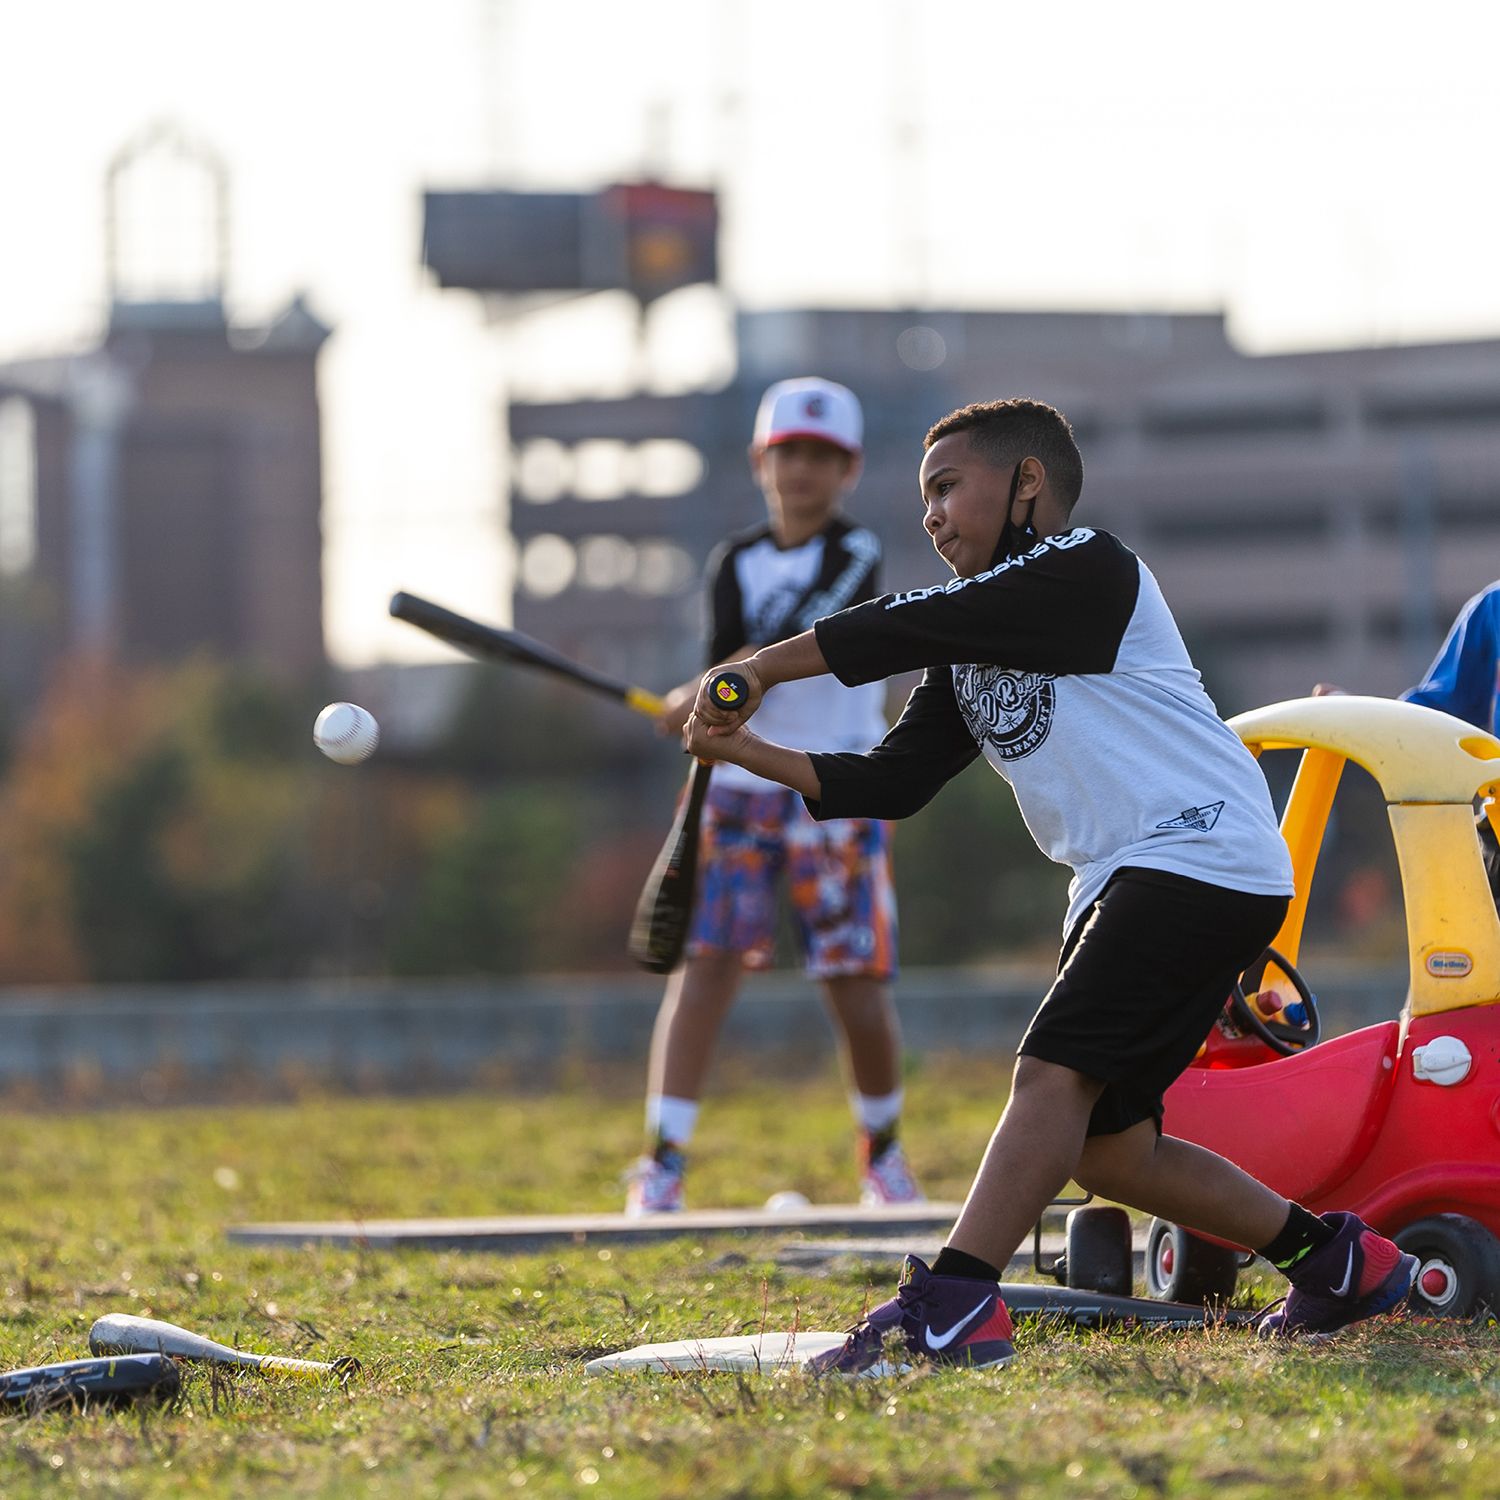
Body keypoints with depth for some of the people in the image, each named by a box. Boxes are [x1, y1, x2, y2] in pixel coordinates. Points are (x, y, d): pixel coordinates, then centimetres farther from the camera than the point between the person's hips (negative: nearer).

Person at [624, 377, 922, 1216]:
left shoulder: (857, 558, -2)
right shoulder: (736, 565, 10)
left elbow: (801, 646, -19)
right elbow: (731, 666, 0)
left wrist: (708, 693, -33)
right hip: (740, 788, 3)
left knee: (858, 983, -2)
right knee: (705, 959, -11)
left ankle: (883, 1153, 22)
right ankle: (664, 1162, -13)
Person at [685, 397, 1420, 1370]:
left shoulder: (1088, 570, -8)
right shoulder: (966, 660, 18)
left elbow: (915, 629, -16)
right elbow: (890, 785, 12)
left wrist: (763, 666, -11)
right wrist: (752, 751, 0)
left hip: (1205, 852, -10)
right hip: (1123, 885, 10)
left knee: (1056, 1071, -23)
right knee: (1104, 1145, 10)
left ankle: (953, 1307, -34)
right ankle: (1337, 1260, 22)